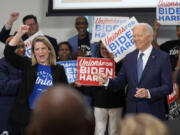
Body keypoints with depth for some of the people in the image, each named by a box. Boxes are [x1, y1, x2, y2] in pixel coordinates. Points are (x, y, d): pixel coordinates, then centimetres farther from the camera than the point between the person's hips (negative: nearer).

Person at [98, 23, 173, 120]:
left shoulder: (163, 57, -5)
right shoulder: (129, 57, 9)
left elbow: (168, 87, -8)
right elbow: (120, 82, 10)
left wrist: (149, 93, -23)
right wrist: (107, 81, -11)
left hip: (152, 112, -4)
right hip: (132, 112, 4)